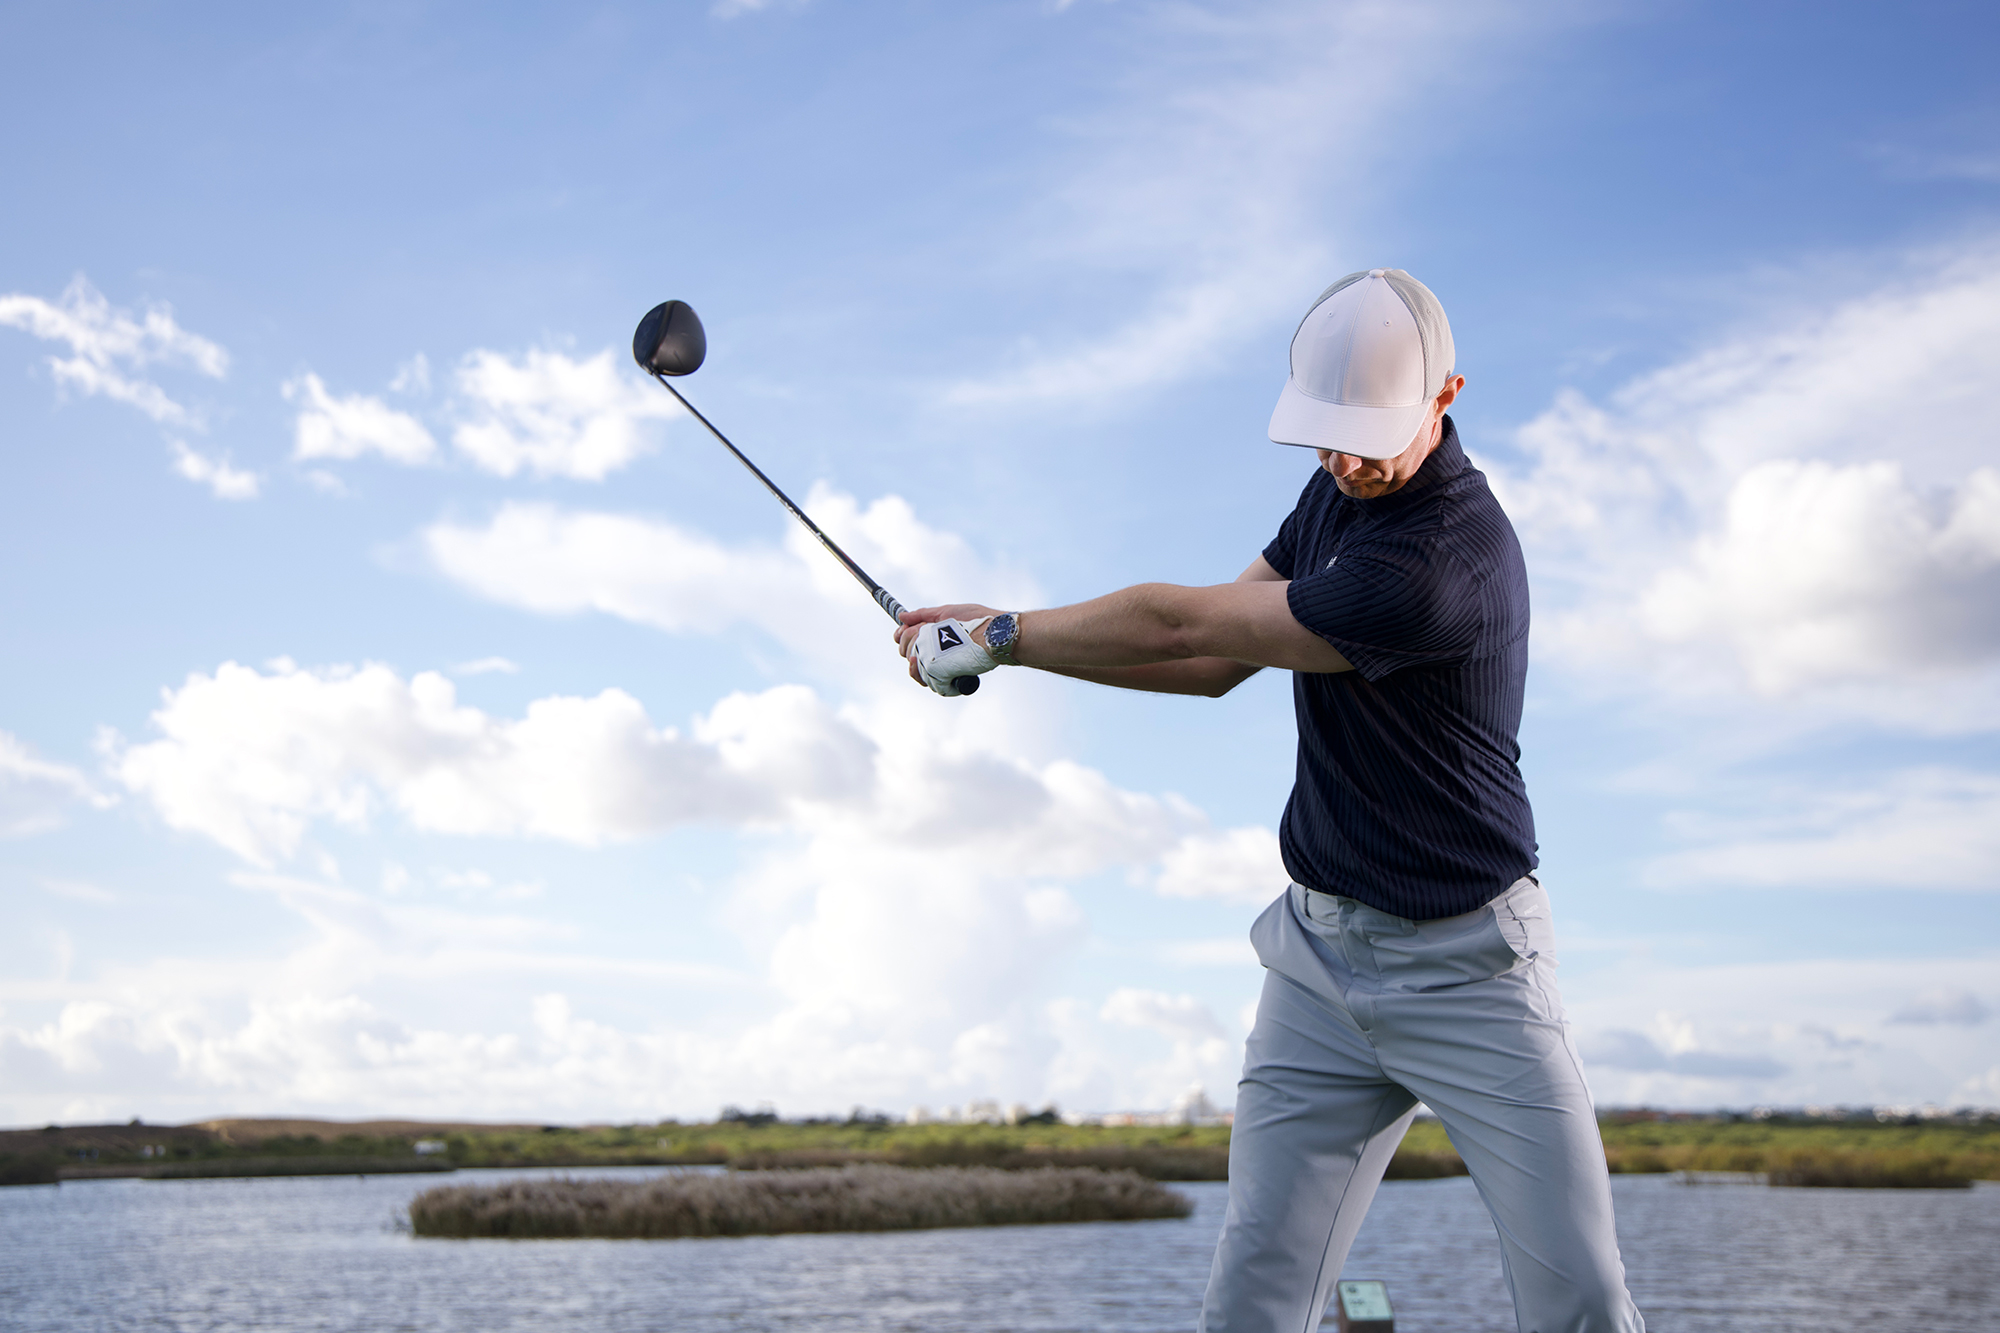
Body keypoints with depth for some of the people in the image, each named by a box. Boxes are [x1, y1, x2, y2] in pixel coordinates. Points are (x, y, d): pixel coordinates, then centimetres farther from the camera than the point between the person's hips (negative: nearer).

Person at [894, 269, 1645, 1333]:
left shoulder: (1447, 558, -26)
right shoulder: (1339, 489, 5)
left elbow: (1182, 624, -19)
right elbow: (1214, 661, 11)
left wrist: (1000, 633, -6)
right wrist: (1002, 645, 0)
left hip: (1466, 966, -6)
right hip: (1321, 950, 7)